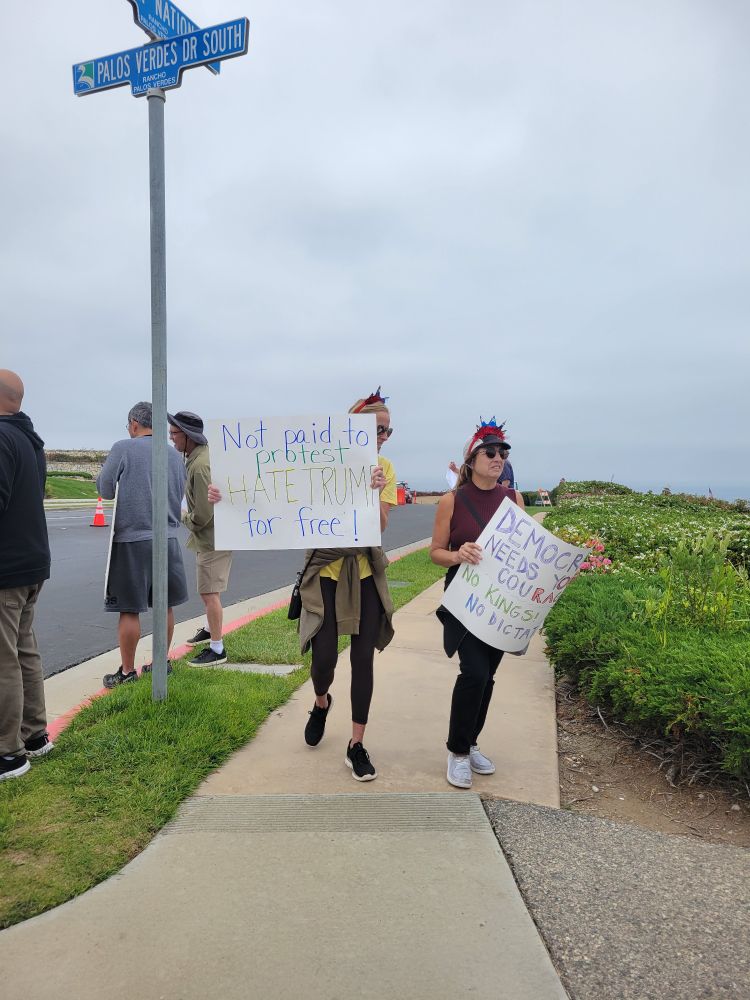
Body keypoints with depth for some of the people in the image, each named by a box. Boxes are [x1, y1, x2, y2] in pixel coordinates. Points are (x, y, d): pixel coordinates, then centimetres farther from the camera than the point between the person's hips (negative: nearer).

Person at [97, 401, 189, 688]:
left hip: (131, 539, -5)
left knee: (129, 610, 4)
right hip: (167, 539, 5)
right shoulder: (174, 455, 6)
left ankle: (127, 671, 13)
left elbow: (105, 490, -3)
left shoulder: (123, 448, -8)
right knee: (164, 605, 14)